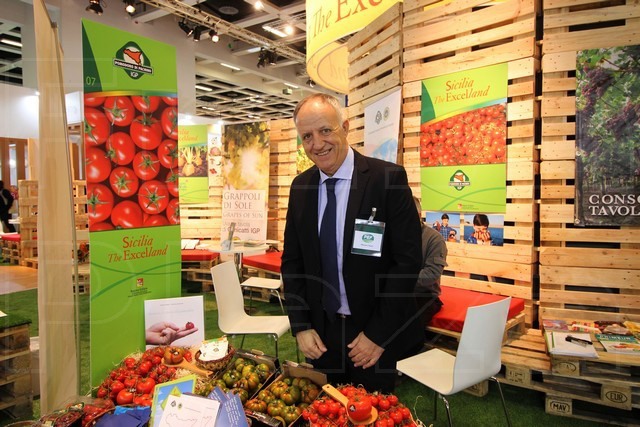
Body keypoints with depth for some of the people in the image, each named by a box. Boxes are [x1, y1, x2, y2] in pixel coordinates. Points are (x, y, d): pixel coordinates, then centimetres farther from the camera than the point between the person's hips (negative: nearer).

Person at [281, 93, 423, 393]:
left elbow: (407, 260, -15)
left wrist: (377, 334, -14)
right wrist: (301, 326, -2)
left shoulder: (388, 178, -15)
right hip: (320, 334, 4)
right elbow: (292, 260, 6)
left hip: (378, 336, -4)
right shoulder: (300, 187, 1)